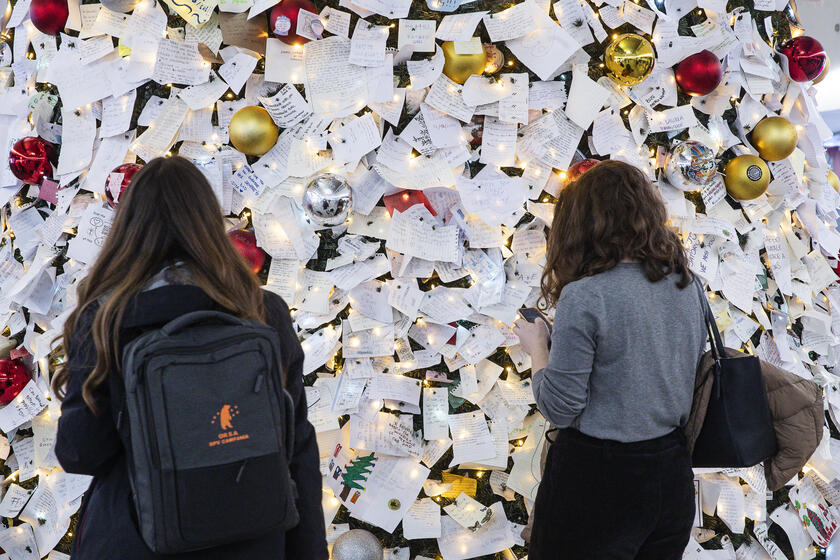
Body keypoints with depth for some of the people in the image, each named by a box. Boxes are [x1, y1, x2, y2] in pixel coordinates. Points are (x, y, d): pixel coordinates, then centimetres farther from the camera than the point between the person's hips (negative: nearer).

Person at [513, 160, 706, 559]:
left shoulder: (584, 297, -20)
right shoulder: (686, 285, 0)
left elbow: (559, 409, -17)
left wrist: (536, 347, -1)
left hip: (596, 478, -6)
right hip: (672, 477, 7)